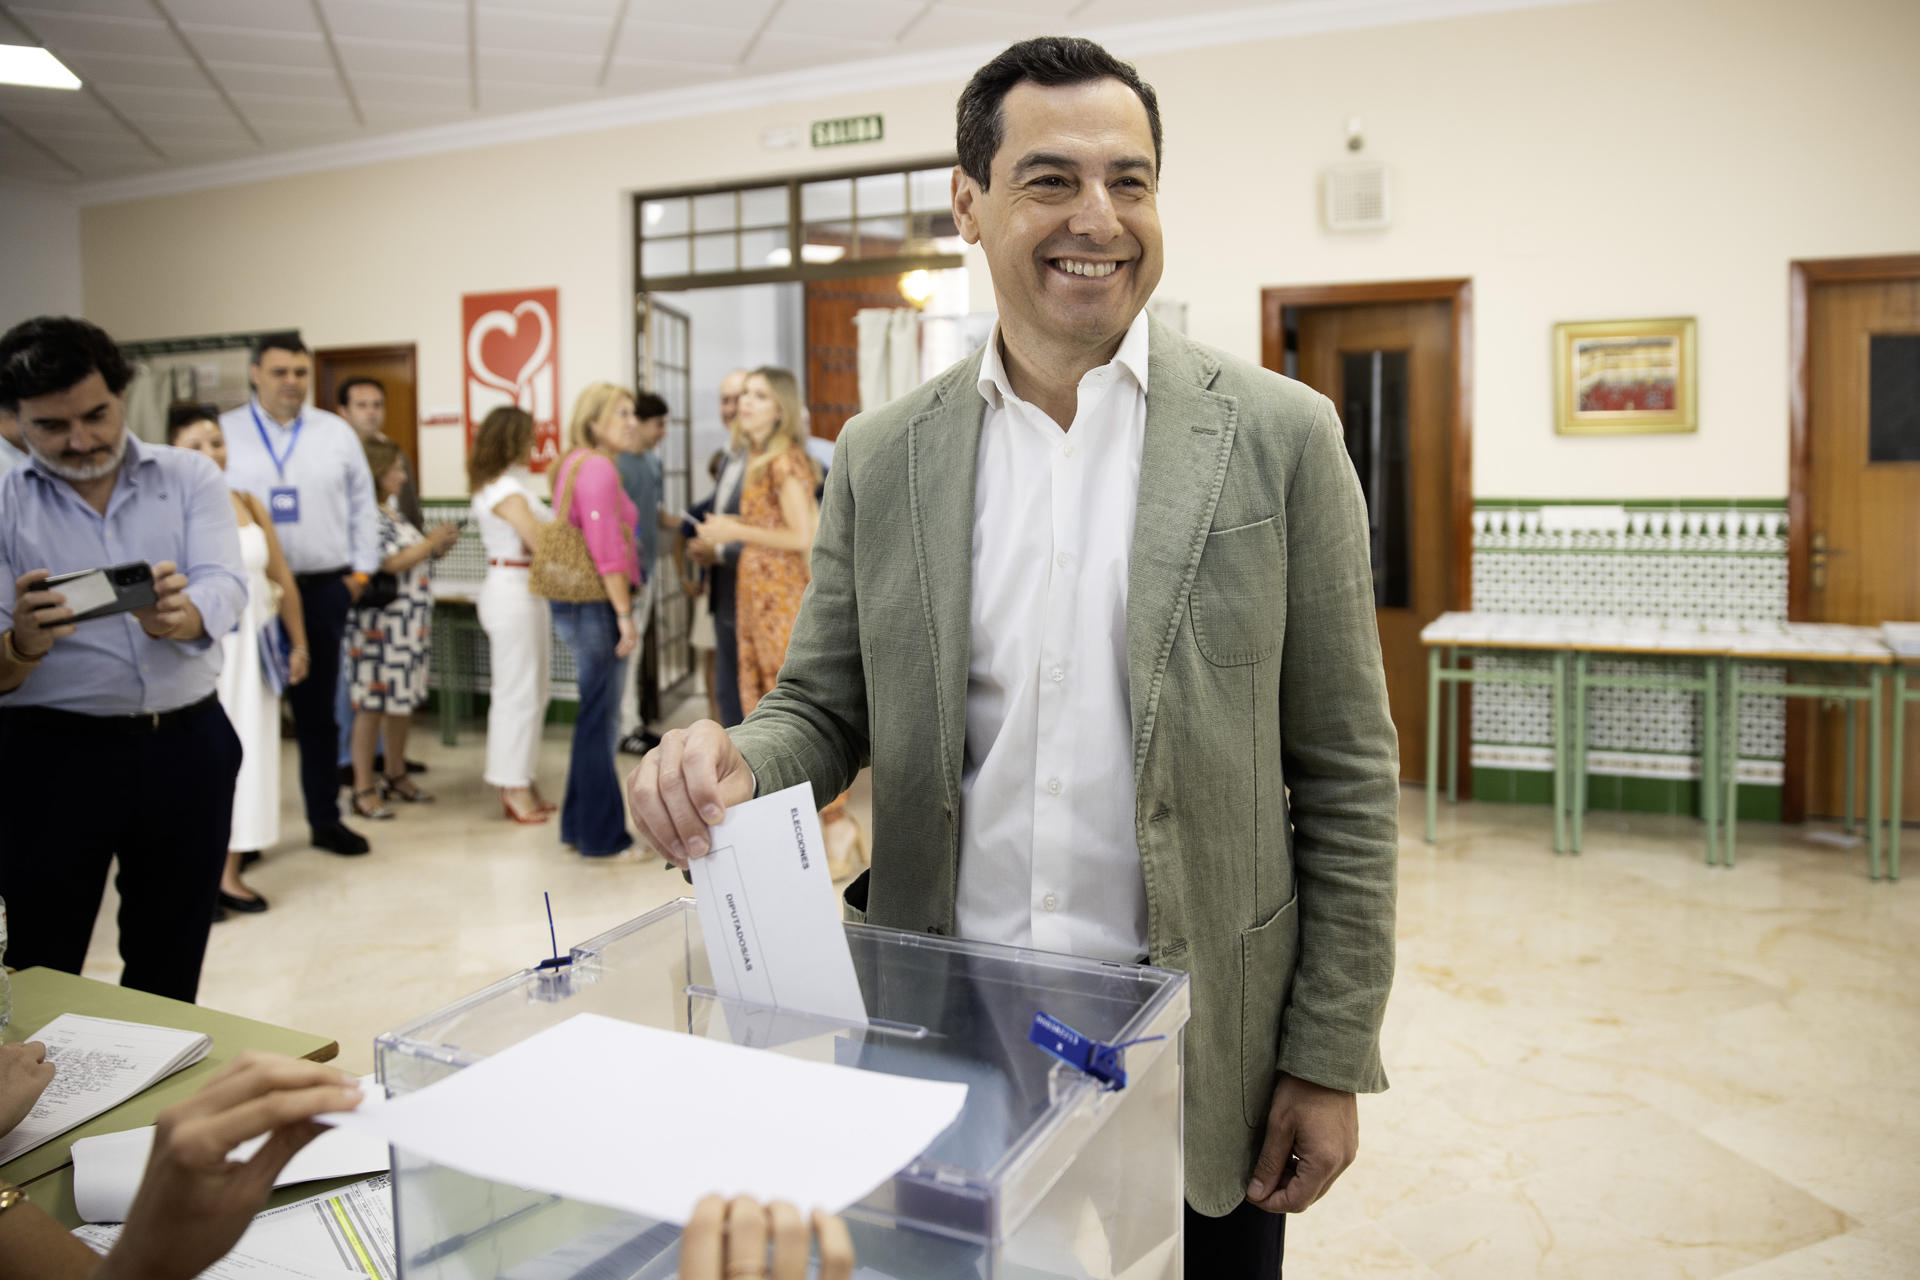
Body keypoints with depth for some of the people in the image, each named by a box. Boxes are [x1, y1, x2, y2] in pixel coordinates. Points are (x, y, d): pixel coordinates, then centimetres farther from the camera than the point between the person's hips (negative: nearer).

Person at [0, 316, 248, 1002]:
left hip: (188, 745, 1)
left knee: (171, 971, 14)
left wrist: (173, 618, -36)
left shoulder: (190, 477, 3)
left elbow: (224, 589, -13)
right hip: (55, 752, -1)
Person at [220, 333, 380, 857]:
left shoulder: (337, 434, 8)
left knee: (318, 711, 10)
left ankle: (326, 819, 20)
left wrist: (361, 570, 5)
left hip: (323, 591, 2)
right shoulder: (225, 433, 2)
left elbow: (362, 505, 11)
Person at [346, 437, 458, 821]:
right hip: (381, 624, -9)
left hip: (411, 623, 9)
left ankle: (396, 775, 27)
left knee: (403, 701, 15)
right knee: (372, 703, -4)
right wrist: (431, 542, -12)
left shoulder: (392, 512, 16)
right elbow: (387, 564, -20)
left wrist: (438, 547, 5)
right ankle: (364, 789, 2)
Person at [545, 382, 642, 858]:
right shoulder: (597, 468, -15)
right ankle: (602, 837, 9)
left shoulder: (575, 464, 15)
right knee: (600, 722, -1)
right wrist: (625, 615, -18)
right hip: (595, 605, -10)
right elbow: (607, 551, -20)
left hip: (574, 603, 10)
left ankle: (579, 827, 27)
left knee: (595, 719, 17)